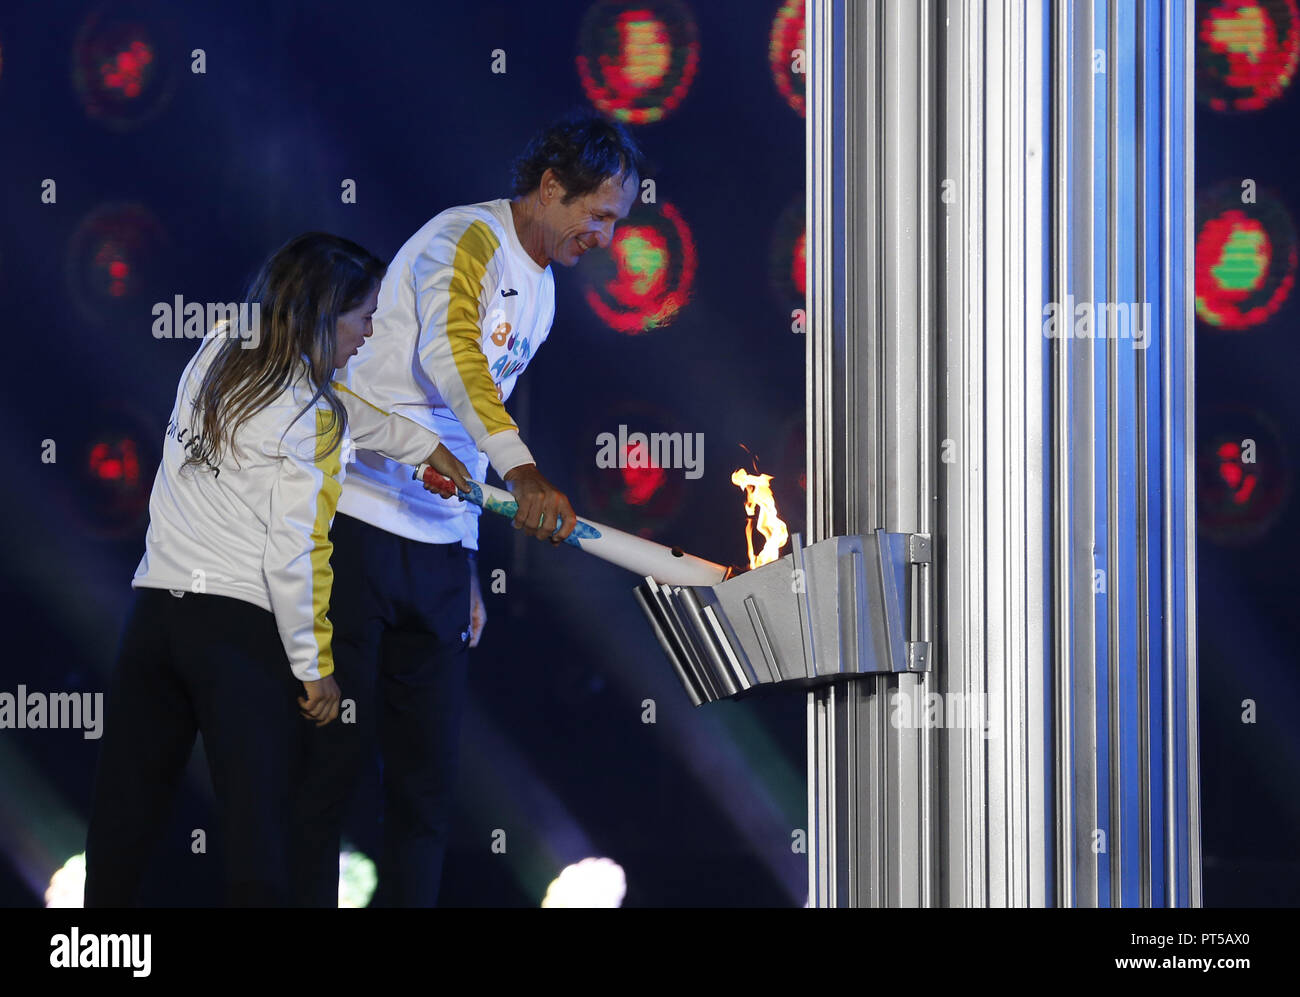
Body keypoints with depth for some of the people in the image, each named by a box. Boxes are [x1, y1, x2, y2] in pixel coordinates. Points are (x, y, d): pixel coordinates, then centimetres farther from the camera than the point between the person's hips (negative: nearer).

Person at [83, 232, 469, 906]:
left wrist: (425, 445, 30)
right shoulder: (309, 419, -11)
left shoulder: (216, 354, 9)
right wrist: (315, 669, -7)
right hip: (243, 629, -7)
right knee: (256, 828, -5)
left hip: (152, 611, 7)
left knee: (122, 824, 9)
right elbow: (295, 556, -15)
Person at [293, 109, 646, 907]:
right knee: (334, 752, -6)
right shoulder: (467, 241, -10)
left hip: (440, 549, 8)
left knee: (429, 770, 4)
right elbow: (449, 349, -31)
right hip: (358, 522, -8)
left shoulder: (541, 293, 17)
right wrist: (523, 473, -44)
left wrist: (467, 569, 20)